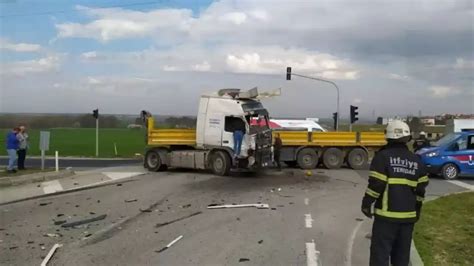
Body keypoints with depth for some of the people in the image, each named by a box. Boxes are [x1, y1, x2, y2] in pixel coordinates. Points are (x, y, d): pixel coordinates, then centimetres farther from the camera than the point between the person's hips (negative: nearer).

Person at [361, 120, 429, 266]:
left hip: (387, 213, -5)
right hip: (408, 215, 5)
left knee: (380, 251, 0)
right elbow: (421, 189, 12)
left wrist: (366, 203, -3)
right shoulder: (416, 161, 8)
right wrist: (417, 209, 23)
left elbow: (375, 184, -14)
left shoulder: (383, 156, -9)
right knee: (402, 253, 15)